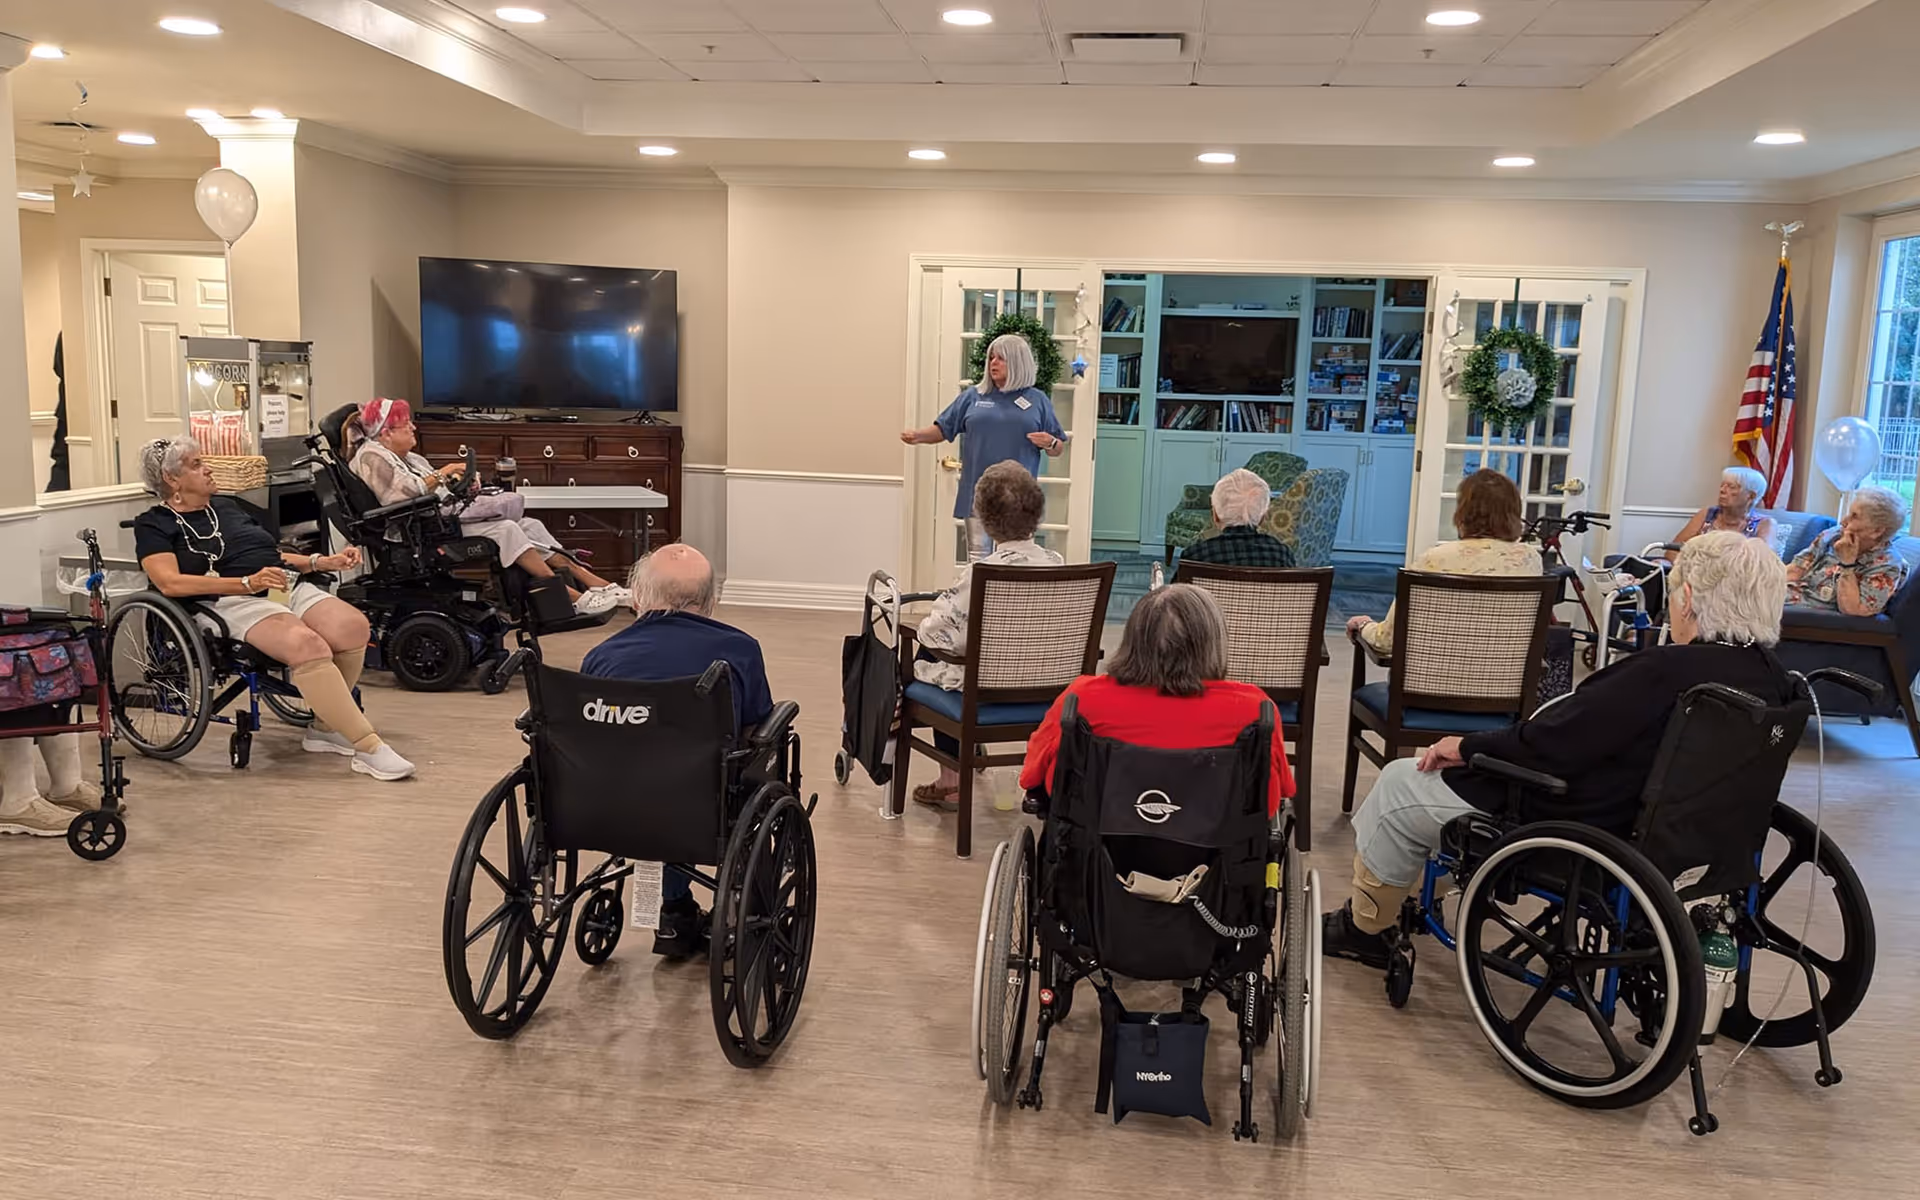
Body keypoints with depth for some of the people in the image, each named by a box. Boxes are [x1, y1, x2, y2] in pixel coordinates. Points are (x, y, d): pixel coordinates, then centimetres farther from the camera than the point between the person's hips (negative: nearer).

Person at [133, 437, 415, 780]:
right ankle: (367, 748, -32)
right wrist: (248, 583, -18)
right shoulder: (154, 525, 9)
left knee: (352, 627, -24)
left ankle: (324, 727, -7)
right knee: (307, 645, -35)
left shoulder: (226, 507, 29)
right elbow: (170, 583, -8)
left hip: (290, 587, 6)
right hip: (234, 603, -6)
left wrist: (322, 561, 14)